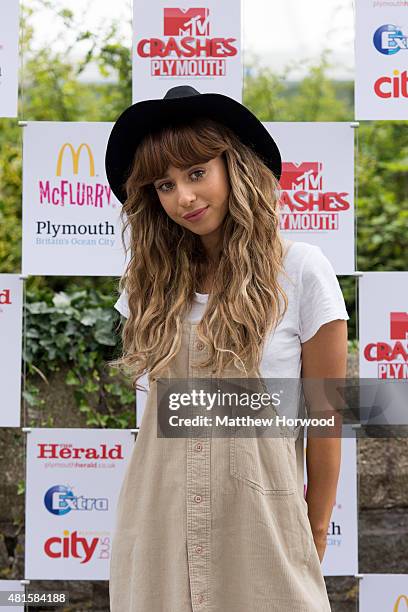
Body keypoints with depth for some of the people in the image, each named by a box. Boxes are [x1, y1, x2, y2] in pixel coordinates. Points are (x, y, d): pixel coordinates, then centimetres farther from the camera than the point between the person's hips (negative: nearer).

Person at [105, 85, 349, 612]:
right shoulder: (154, 278, 5)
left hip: (258, 517, -3)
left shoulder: (300, 269, -8)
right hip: (159, 517, 4)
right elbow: (162, 403, 12)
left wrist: (316, 531, 1)